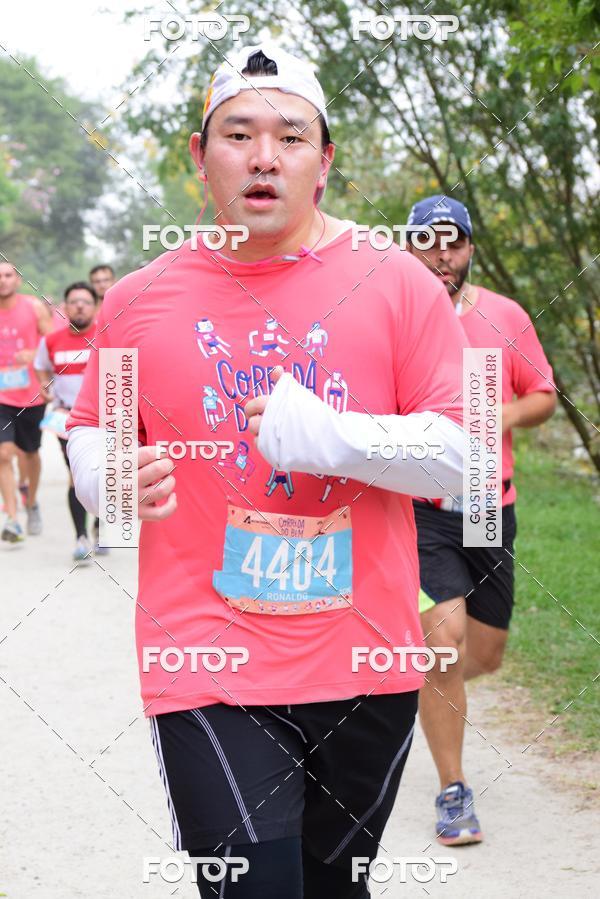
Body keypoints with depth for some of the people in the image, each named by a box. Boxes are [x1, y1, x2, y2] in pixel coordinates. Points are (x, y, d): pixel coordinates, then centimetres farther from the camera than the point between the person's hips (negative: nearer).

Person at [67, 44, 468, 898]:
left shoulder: (395, 283, 0)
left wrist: (326, 436, -19)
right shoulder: (138, 300, 4)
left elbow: (462, 453, -4)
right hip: (209, 671, -1)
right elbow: (91, 435, 16)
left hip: (366, 665, 1)